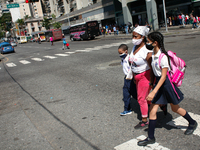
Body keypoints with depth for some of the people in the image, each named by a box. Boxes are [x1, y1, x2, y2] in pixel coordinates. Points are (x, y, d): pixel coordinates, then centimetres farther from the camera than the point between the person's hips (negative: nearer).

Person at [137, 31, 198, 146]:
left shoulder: (163, 56, -25)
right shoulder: (153, 54, 0)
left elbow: (163, 76, -26)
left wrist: (154, 92, -30)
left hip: (166, 83, -7)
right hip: (158, 82, 7)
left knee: (175, 108, 15)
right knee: (152, 110, 3)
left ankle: (192, 123, 43)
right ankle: (151, 138, 14)